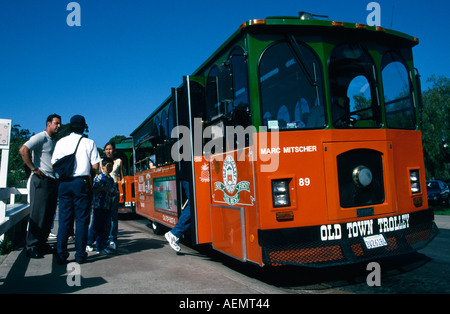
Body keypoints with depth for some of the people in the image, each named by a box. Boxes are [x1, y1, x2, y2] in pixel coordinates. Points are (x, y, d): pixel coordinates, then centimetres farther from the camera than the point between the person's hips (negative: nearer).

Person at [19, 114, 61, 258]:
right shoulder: (41, 137, -6)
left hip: (53, 181, 8)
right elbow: (23, 150, -18)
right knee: (37, 214, -5)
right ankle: (32, 246, 2)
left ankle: (41, 243, 20)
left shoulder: (55, 141, 19)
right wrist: (34, 169, -17)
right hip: (41, 181, -8)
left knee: (49, 215, 10)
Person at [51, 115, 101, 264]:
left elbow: (54, 164, 4)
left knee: (64, 219, 7)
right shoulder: (89, 143, 2)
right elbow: (95, 166, -3)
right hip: (82, 183, -2)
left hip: (64, 183, 2)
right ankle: (80, 254, 5)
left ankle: (61, 255, 8)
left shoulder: (61, 142, 7)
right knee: (82, 219, 3)